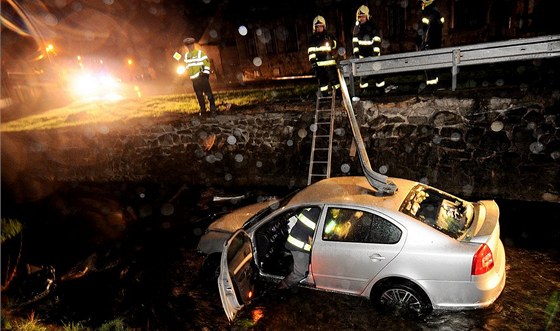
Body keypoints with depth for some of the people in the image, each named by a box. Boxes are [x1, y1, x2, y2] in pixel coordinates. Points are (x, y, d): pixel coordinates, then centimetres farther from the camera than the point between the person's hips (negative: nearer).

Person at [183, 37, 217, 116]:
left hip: (202, 77, -6)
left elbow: (207, 63, -6)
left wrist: (206, 73, -11)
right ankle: (203, 109, 18)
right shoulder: (186, 55, 14)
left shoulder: (200, 53, -5)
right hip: (194, 79, 6)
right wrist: (189, 75, 12)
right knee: (199, 95, 9)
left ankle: (213, 109, -1)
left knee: (208, 93, -6)